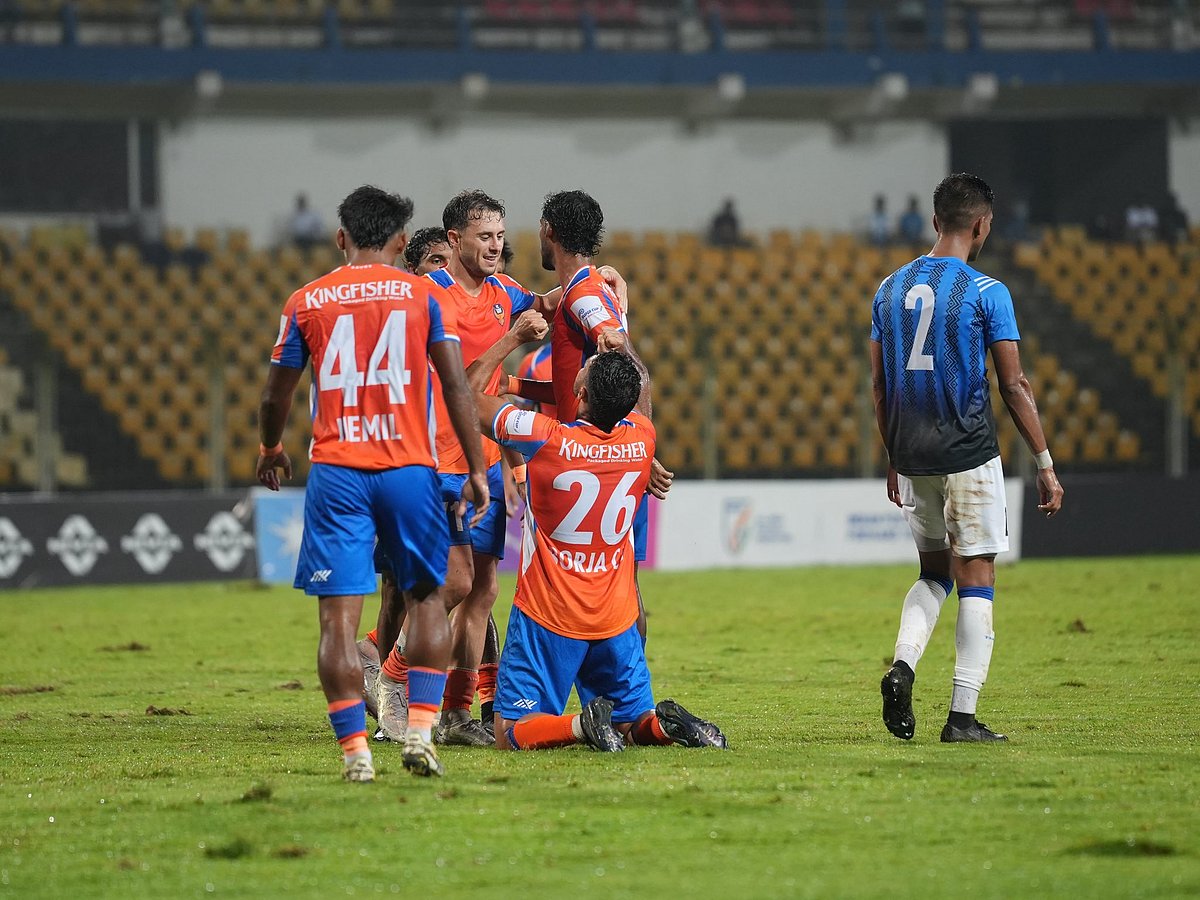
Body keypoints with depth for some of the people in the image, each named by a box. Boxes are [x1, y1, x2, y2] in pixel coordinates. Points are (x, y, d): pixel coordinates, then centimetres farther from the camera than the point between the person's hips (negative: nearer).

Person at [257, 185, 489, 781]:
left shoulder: (305, 303, 6)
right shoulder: (424, 295, 4)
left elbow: (275, 398, 13)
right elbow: (456, 386, -2)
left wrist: (270, 450, 33)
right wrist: (476, 469, 2)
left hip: (336, 473, 0)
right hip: (409, 467, 0)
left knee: (339, 617, 0)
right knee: (426, 598, 15)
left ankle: (354, 750, -6)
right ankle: (420, 731, 2)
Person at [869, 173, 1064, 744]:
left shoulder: (890, 289, 8)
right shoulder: (986, 293, -8)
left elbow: (879, 385, 12)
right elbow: (1014, 387, -8)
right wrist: (1045, 464, -2)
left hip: (912, 460, 5)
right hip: (969, 459, -5)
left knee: (934, 573, 19)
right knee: (976, 581, 2)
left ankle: (902, 665, -5)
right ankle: (963, 717, -1)